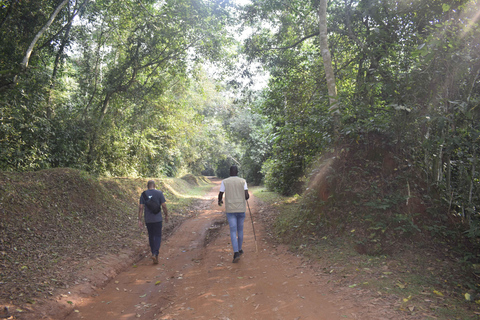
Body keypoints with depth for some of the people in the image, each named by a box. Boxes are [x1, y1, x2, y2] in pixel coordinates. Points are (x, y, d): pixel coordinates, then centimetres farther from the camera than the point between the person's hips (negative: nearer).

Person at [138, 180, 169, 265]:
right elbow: (164, 206, -7)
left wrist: (139, 220, -1)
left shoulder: (143, 194, 0)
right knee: (157, 236, 4)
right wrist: (166, 216, 6)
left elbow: (141, 208, -3)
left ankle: (154, 253, 25)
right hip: (157, 219, -2)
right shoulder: (159, 193, -6)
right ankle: (155, 254, -15)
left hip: (148, 220, 3)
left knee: (151, 236, 16)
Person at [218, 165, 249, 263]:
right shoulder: (243, 181, -2)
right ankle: (239, 249, 31)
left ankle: (236, 253, -16)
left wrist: (219, 201, 25)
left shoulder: (224, 182, -2)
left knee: (233, 231, -2)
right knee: (240, 229, 18)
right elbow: (247, 196, -9)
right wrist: (247, 198, 17)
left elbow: (220, 195, 2)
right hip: (241, 209, 1)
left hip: (230, 210, -1)